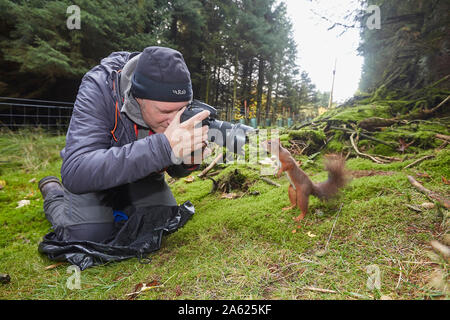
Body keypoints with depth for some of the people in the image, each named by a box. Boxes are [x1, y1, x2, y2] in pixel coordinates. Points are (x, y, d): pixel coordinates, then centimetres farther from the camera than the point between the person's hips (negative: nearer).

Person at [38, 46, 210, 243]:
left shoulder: (175, 100, -23)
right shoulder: (98, 88, -34)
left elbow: (176, 171, -12)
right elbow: (75, 173, -47)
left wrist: (188, 159, -38)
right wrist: (164, 147, -56)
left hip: (141, 172, 4)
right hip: (92, 174, -3)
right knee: (89, 237, -15)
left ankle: (117, 204, 25)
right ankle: (53, 193, 16)